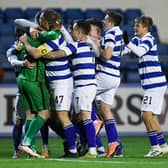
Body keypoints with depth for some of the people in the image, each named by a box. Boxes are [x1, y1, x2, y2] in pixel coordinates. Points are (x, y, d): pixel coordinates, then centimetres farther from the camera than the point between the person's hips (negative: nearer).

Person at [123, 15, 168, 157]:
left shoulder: (149, 39, -10)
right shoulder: (137, 40, 15)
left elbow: (140, 51, -29)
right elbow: (123, 51, 16)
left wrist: (128, 42, -39)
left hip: (155, 83, -10)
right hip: (151, 84, 10)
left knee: (147, 114, -14)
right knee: (151, 117, 13)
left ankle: (155, 147, -12)